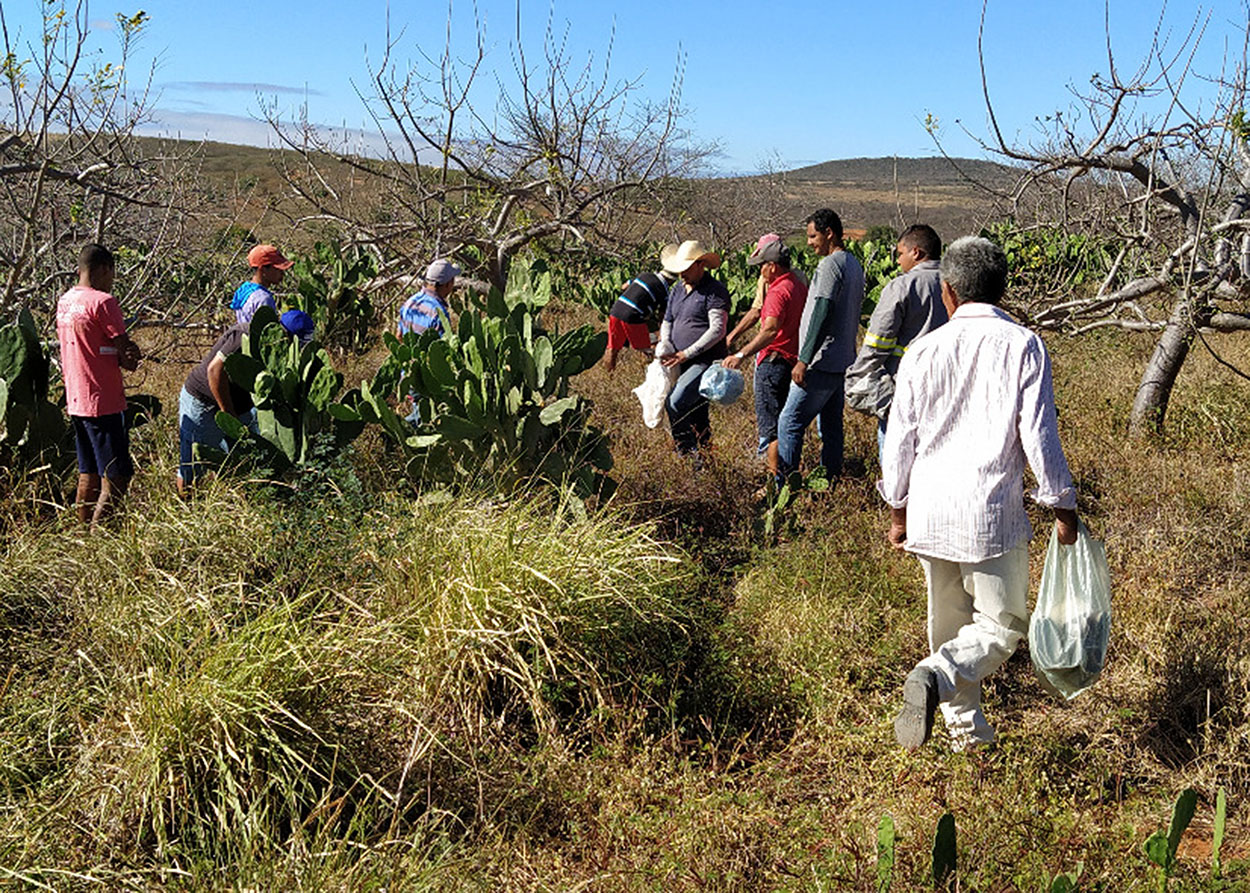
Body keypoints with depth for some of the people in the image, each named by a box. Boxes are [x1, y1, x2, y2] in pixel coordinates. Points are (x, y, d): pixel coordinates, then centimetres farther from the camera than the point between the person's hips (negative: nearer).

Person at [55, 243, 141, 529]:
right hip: (104, 403, -9)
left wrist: (125, 355, -2)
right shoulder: (103, 301, -14)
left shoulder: (64, 301, 12)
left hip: (75, 402, 9)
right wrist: (131, 357, 8)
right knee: (116, 478, -5)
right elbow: (127, 354, -14)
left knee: (88, 475, 15)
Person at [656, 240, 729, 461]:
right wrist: (665, 347, 0)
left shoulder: (715, 291, -10)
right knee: (696, 412, 13)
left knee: (676, 402, -23)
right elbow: (667, 322, 21)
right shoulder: (677, 289, 14)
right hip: (683, 363, 8)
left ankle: (686, 450, -14)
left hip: (707, 361, -8)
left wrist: (686, 354, -19)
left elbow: (717, 330, -17)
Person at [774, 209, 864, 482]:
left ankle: (783, 484, -7)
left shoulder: (831, 264, -13)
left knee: (790, 423, -7)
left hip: (823, 365, -10)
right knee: (831, 426, 13)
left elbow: (822, 314, -21)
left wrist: (804, 360, -22)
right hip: (843, 363, 10)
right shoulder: (854, 265, 17)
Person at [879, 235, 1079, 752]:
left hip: (929, 511, 4)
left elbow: (900, 438, 6)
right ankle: (933, 678, -19)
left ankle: (966, 728, 29)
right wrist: (1062, 506, 3)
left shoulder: (924, 350, 3)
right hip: (990, 514, -4)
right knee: (1001, 626, 7)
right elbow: (1038, 436, -8)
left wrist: (898, 510, 17)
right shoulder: (1022, 346, -5)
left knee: (950, 621, 19)